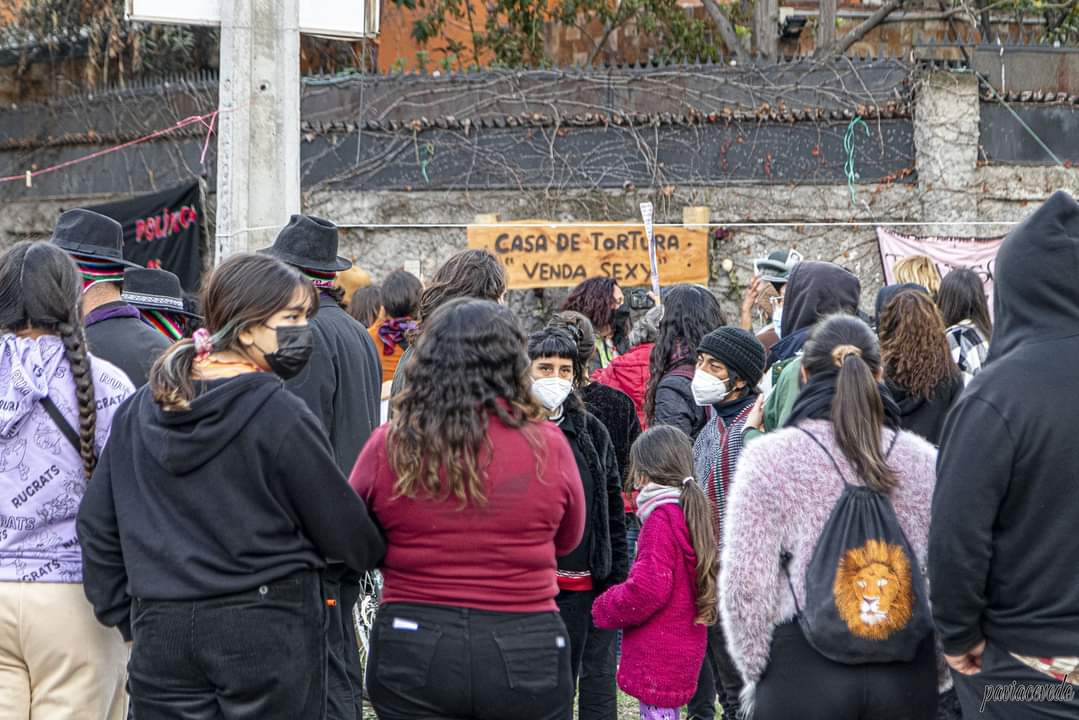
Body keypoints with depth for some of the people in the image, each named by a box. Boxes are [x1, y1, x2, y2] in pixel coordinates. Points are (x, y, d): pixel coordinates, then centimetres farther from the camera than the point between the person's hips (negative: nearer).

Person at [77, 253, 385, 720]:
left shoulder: (137, 412, 6)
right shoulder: (280, 415, -12)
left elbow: (96, 523, 11)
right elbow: (345, 531, -5)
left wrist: (124, 614, 19)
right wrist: (377, 553, 16)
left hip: (160, 633, 5)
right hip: (268, 627, -5)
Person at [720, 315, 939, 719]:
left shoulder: (768, 459, -6)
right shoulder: (923, 459, 3)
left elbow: (744, 585, -8)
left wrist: (754, 670, 4)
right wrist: (935, 676, 15)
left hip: (804, 671, -3)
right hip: (907, 674, 3)